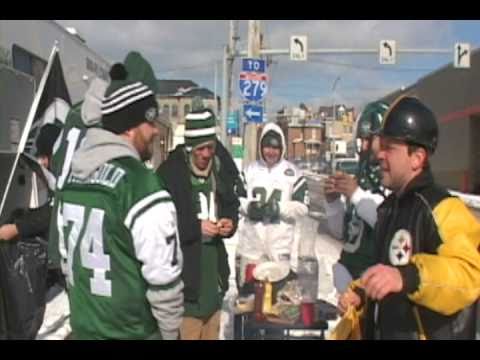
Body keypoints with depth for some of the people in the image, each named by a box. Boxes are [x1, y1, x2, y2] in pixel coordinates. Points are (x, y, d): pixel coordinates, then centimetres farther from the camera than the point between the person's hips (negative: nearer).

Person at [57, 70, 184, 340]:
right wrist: (170, 332, -6)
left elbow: (66, 257, 10)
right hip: (132, 332, -6)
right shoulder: (144, 188, -24)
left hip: (82, 327, 7)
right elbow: (163, 279, -23)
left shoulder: (72, 178, 1)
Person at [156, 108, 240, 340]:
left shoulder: (220, 169, 3)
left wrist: (230, 223, -5)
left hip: (214, 272, 6)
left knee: (211, 332, 21)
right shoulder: (170, 173, -16)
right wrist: (197, 227, -23)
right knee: (187, 332, 2)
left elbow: (232, 206, 16)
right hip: (184, 274, -6)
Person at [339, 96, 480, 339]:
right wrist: (361, 294, 12)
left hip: (429, 334, -8)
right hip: (382, 331, 8)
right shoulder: (389, 207, 8)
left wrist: (408, 277, -50)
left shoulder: (443, 209, -19)